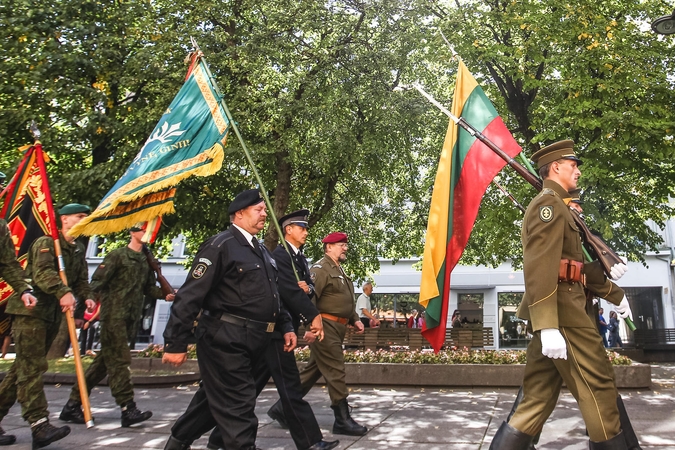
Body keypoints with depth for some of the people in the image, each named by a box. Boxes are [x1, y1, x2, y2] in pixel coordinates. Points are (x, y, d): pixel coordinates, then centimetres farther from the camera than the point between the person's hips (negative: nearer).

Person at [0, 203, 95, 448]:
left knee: (25, 367, 13)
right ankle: (39, 424, -17)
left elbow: (81, 280, 12)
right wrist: (63, 292, -40)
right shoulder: (46, 243, -8)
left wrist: (87, 298, -9)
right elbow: (42, 273, -24)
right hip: (30, 310, -8)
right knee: (33, 367, -11)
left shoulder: (79, 250, 15)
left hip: (53, 314, 8)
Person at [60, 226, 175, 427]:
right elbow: (98, 282, -8)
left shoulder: (146, 261, 16)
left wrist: (164, 295, -3)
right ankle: (128, 409, -7)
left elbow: (149, 287, 15)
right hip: (113, 314, -7)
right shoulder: (117, 255, -3)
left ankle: (73, 404, 22)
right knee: (119, 359, -8)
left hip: (130, 317, 7)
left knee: (105, 360, 11)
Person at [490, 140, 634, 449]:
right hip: (560, 313, -10)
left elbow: (577, 262, 34)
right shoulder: (549, 202, -7)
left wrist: (613, 294, 38)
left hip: (552, 316, 10)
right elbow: (540, 267, -19)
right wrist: (548, 326, -26)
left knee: (538, 399, 7)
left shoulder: (556, 207, 27)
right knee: (599, 388, 0)